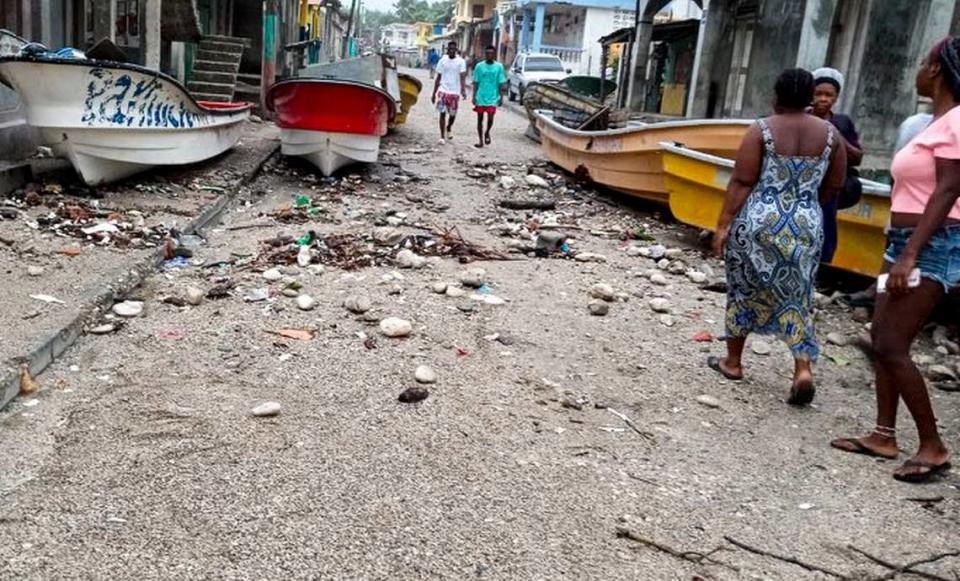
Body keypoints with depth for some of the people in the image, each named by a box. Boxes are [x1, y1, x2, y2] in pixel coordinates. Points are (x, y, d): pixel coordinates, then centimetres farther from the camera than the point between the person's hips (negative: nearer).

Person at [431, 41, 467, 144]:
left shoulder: (461, 62, -2)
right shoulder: (442, 61, 5)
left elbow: (463, 77, -13)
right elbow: (438, 78, 10)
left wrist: (463, 89, -30)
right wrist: (434, 93, 9)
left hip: (455, 92, -1)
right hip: (443, 91, 1)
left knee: (453, 114, 9)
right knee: (442, 113, -5)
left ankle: (449, 128, 40)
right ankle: (442, 136, -1)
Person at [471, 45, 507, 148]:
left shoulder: (499, 67, 0)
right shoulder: (479, 66, 0)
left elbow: (501, 84, 4)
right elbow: (476, 83, 4)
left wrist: (501, 97, -1)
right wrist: (474, 96, -1)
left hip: (493, 98, -1)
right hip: (480, 97, 1)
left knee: (490, 118, -9)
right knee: (480, 119, 6)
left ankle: (487, 133, 22)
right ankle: (480, 140, 18)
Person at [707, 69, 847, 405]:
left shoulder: (762, 130, -5)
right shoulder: (829, 133, 5)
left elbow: (741, 183, -10)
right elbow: (833, 187, 9)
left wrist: (724, 224, -7)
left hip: (758, 222, -2)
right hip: (806, 226, 3)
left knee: (744, 292, 12)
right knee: (796, 297, 12)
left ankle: (733, 362, 23)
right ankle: (804, 368, -2)